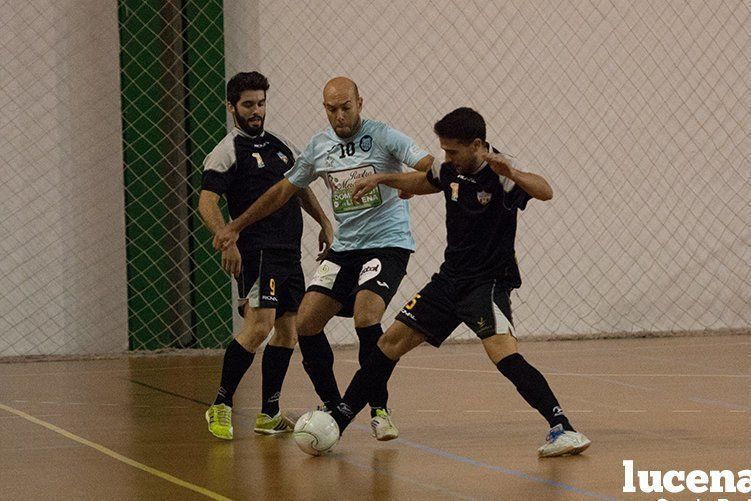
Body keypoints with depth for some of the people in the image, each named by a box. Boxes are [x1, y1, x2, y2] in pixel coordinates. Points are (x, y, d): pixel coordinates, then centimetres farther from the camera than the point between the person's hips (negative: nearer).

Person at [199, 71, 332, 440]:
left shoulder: (280, 145, 17)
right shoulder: (227, 152, -5)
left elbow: (300, 188, 31)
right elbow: (206, 203, -14)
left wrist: (324, 222, 20)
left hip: (289, 251, 8)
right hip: (257, 252, -8)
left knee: (287, 330, 7)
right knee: (259, 326, -19)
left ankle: (269, 415, 14)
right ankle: (221, 407, -10)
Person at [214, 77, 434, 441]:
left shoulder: (383, 137, -8)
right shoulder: (319, 146, 8)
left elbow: (427, 166, -19)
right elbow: (284, 190, 18)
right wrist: (235, 226, 20)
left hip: (387, 244, -6)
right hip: (344, 247, 6)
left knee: (366, 317, -26)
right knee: (305, 324, -5)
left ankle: (379, 409, -11)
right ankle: (333, 406, 12)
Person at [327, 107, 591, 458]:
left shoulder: (500, 175, -18)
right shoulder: (450, 172, 3)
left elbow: (544, 191, -37)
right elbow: (418, 183, 27)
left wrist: (513, 174, -55)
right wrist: (381, 179, 15)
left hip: (488, 283, -7)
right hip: (450, 279, 7)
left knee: (503, 353, -28)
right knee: (392, 340, 7)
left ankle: (563, 429, -30)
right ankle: (339, 419, 16)